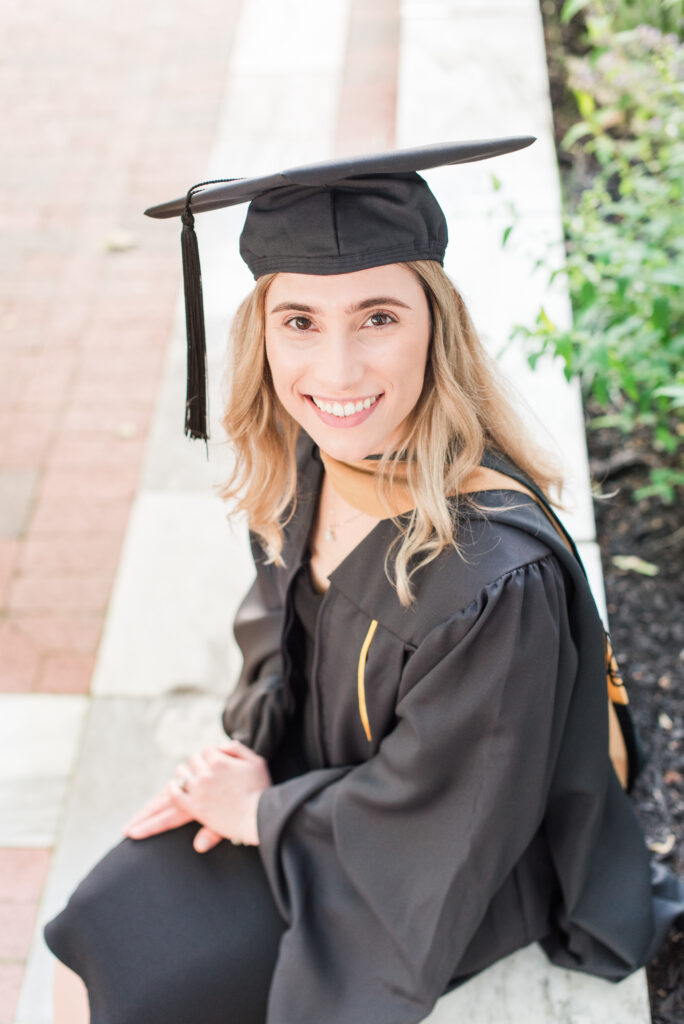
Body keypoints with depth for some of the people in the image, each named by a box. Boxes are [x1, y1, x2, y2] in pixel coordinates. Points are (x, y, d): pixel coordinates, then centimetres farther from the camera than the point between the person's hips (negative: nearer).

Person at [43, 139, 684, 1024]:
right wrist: (249, 755, -9)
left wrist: (261, 812, -12)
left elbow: (436, 826, -23)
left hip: (433, 878, -5)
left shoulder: (496, 577, -37)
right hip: (309, 778, 6)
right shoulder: (307, 463, -15)